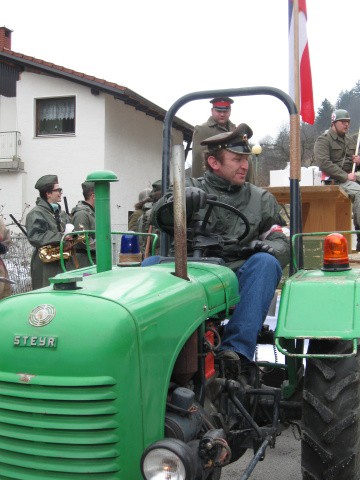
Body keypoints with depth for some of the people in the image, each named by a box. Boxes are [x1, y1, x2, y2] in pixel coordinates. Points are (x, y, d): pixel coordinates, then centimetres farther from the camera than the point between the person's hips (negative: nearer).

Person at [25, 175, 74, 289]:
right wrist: (61, 237, -21)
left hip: (64, 263, 7)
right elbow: (34, 237, -19)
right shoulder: (36, 214, -8)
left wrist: (69, 241, -6)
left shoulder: (61, 213, 16)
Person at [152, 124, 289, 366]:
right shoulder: (192, 188, 14)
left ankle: (237, 350, -35)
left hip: (240, 280, 1)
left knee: (264, 262, -30)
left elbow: (282, 243, 12)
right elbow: (160, 216, -3)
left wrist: (268, 248, -13)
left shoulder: (261, 199, 18)